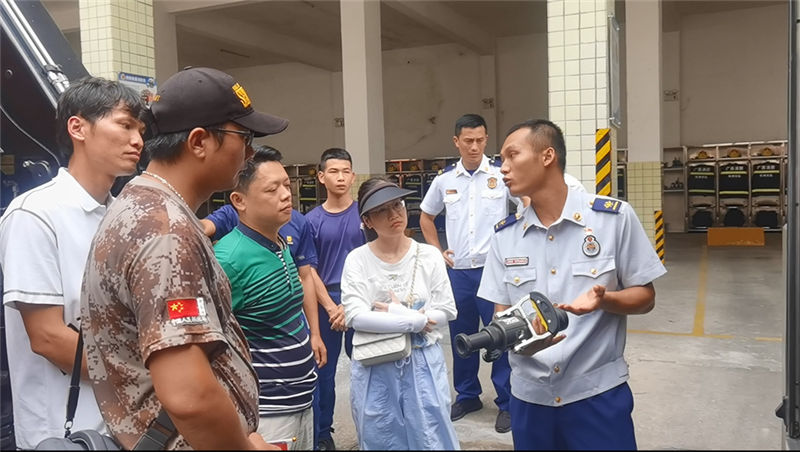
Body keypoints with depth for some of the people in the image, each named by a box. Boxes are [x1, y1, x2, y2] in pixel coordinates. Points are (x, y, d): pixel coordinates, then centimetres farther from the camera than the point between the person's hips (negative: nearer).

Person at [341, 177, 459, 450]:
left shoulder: (429, 255, -2)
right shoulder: (357, 260, -7)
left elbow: (446, 311, -5)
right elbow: (355, 317, -17)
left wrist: (396, 313, -15)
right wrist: (415, 320, -18)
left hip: (423, 363, 1)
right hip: (375, 368, 0)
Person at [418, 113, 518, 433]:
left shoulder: (502, 175, -6)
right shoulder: (444, 180, 5)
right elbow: (426, 217, 19)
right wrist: (437, 251, 10)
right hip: (457, 271, 4)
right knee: (461, 337, 14)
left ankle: (507, 403, 17)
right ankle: (467, 396, 32)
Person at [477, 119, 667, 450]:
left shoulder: (614, 217, -8)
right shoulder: (504, 234, 2)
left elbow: (645, 298, -2)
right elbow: (502, 313, 5)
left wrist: (603, 299, -21)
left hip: (597, 394, -3)